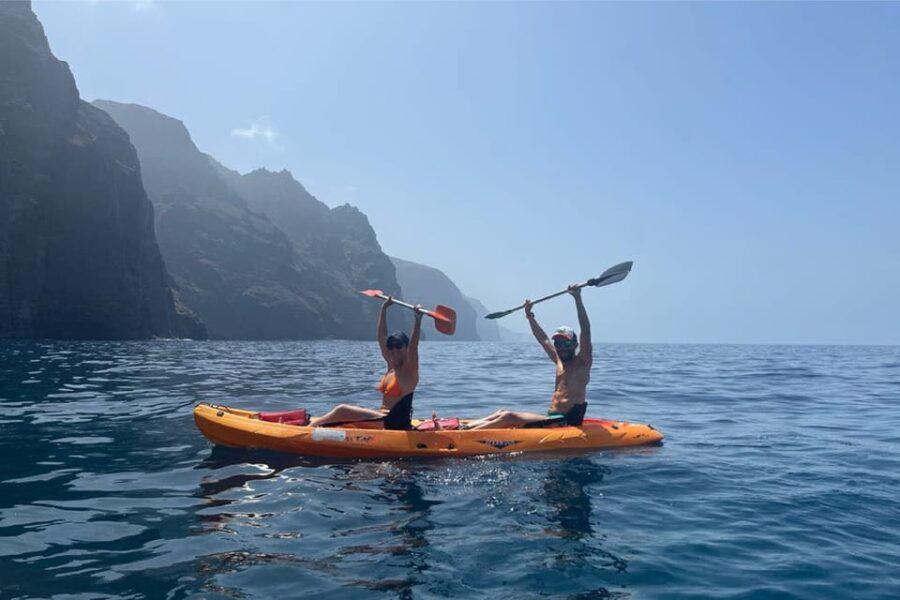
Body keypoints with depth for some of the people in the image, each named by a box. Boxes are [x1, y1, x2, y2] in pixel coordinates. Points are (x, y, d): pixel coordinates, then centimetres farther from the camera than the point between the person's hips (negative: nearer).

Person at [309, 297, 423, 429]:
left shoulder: (409, 370, -9)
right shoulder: (391, 366, 12)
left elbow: (413, 346, -26)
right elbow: (381, 337, 15)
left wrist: (418, 319, -37)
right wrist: (384, 309, 15)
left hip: (395, 423, -9)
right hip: (383, 417, 9)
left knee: (342, 410, -16)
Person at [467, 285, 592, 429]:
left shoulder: (582, 362, -4)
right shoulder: (559, 361, 18)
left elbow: (585, 330, -16)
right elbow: (543, 339, 29)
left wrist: (578, 299, -22)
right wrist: (530, 317, 28)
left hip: (567, 421, -8)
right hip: (551, 418, 8)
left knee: (509, 417, -20)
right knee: (502, 413, -1)